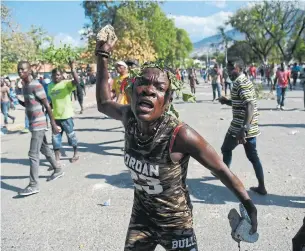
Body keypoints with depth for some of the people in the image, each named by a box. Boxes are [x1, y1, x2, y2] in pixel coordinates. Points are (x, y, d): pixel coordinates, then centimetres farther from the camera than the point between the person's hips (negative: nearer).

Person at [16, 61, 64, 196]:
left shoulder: (36, 85, -17)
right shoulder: (24, 86, 11)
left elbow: (47, 105, -18)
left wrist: (53, 124, -18)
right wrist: (17, 100, 3)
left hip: (38, 124, -9)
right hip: (34, 124, 9)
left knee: (33, 154, -8)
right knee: (44, 148, 19)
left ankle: (33, 186, -2)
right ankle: (57, 170, 35)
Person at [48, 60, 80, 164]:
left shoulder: (66, 83, -10)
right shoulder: (50, 86, 9)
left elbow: (77, 81, -30)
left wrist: (72, 69, -37)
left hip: (66, 115, -5)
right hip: (55, 116, 6)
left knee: (71, 135, 10)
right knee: (55, 137, 7)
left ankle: (76, 154, 30)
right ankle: (57, 158, 15)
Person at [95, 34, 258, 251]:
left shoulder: (181, 135, -32)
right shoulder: (129, 118, -17)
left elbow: (222, 170, -19)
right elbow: (103, 103, 3)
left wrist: (249, 207, -11)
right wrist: (102, 55, 0)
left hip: (176, 224, -4)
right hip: (140, 218, 4)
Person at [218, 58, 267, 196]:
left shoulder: (240, 83, -17)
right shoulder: (244, 81, 14)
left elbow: (250, 105, -30)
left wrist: (243, 128, -38)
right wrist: (227, 101, 13)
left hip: (240, 127, -9)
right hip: (251, 127, 9)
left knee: (226, 149, 16)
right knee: (253, 156, 12)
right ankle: (261, 187, 14)